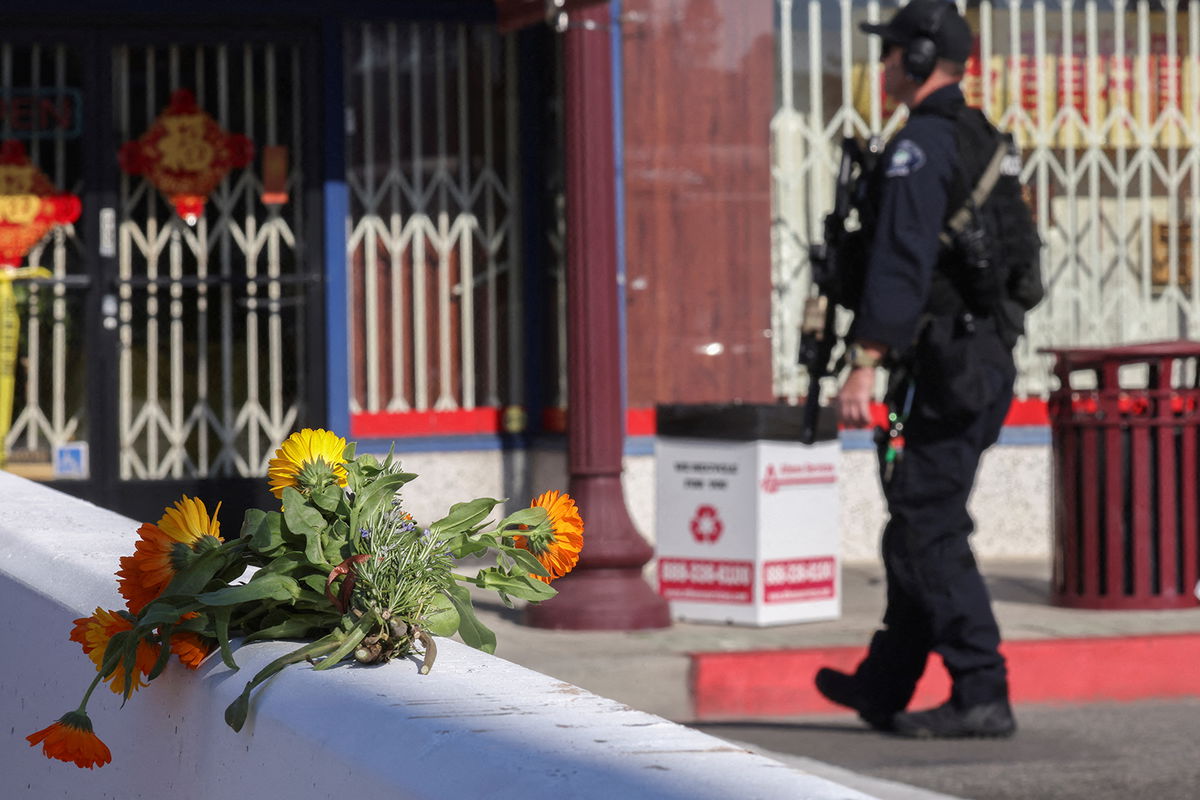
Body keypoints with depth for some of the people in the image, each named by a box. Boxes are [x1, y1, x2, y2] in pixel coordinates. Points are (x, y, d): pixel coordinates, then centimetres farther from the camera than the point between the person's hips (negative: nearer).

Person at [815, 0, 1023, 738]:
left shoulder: (920, 146, -13)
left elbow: (901, 261, -22)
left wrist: (864, 363, -24)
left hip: (944, 366, -10)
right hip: (986, 359, 10)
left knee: (929, 533, -7)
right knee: (922, 527, 16)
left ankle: (982, 697, -9)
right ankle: (884, 687, 26)